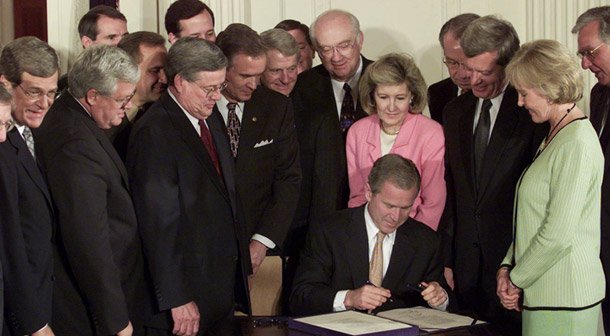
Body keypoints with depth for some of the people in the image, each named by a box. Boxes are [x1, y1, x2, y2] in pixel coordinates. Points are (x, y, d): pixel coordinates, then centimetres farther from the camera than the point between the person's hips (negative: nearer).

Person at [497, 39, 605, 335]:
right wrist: (508, 267, 5)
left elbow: (559, 234, -19)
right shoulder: (553, 138, 15)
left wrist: (516, 280, -8)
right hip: (541, 294, 8)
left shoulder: (577, 144, -15)